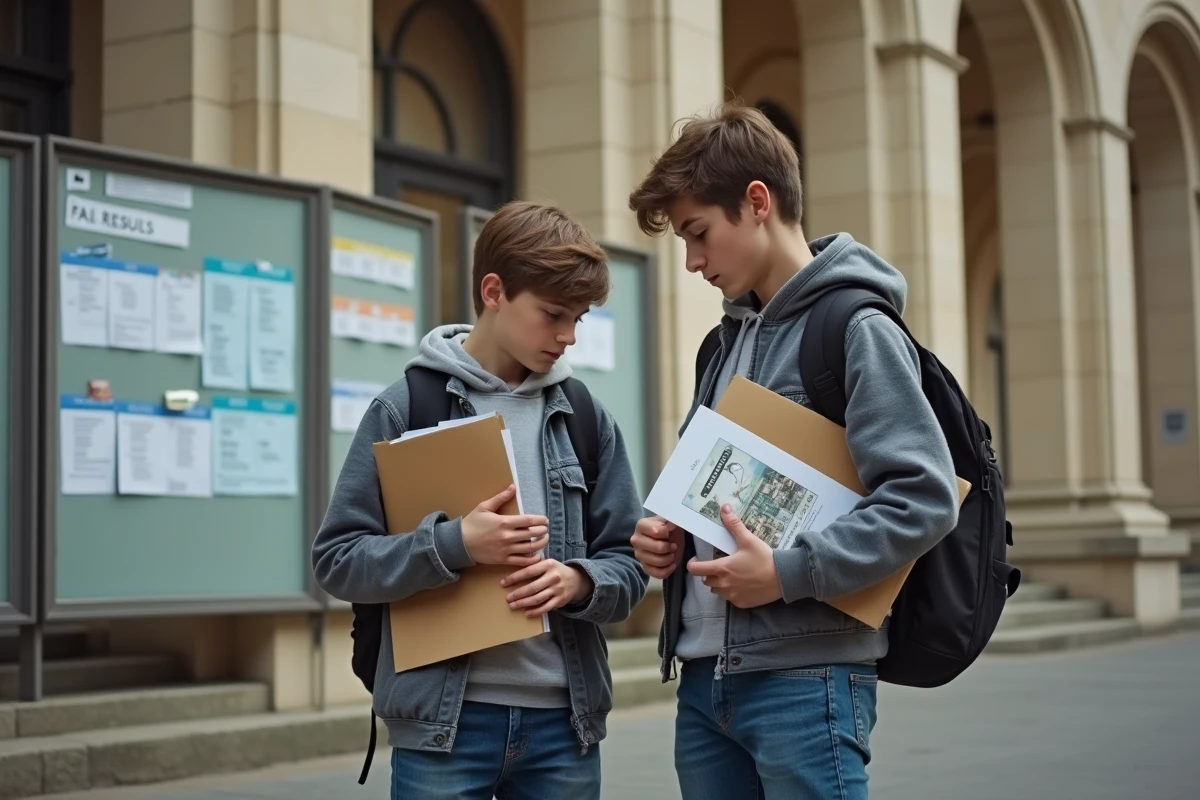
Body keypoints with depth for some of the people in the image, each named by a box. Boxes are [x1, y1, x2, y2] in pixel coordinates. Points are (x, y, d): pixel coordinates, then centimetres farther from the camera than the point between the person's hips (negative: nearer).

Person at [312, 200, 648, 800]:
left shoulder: (586, 418, 8)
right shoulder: (405, 409, -2)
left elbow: (629, 564, 9)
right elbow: (336, 559, -4)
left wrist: (579, 582, -12)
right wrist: (454, 545, -18)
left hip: (563, 718, 3)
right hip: (442, 721, -3)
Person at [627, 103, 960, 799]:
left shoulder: (856, 328, -9)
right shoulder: (728, 339, 15)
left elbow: (925, 497, -18)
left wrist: (790, 572, -21)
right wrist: (670, 534, 5)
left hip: (807, 679, -8)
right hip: (705, 677, 8)